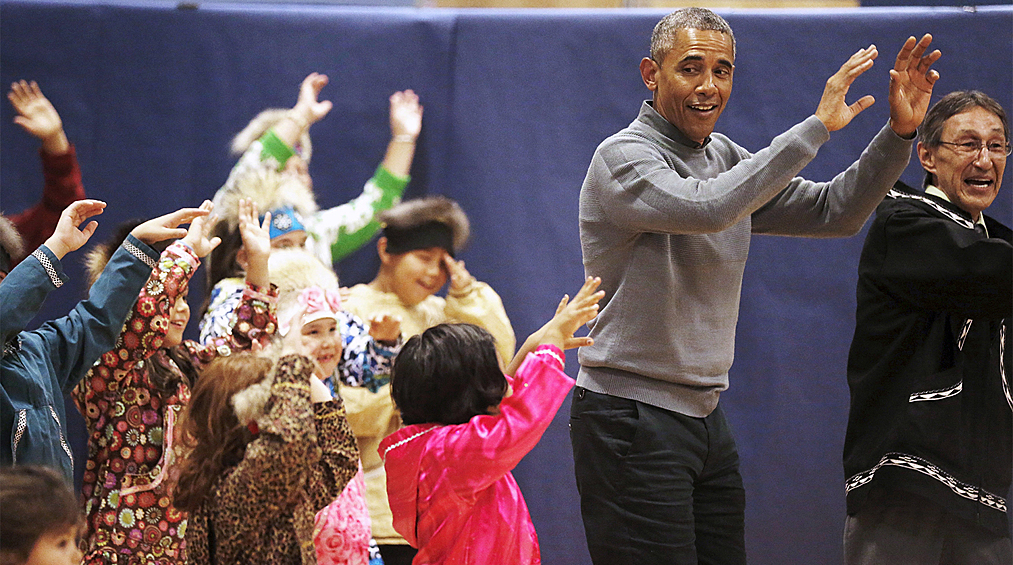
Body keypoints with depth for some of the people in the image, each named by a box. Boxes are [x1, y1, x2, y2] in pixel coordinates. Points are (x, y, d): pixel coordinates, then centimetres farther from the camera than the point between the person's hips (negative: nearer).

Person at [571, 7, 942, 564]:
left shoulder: (727, 159, 14)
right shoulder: (623, 158, -11)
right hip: (631, 422, -8)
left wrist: (899, 133, -3)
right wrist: (816, 127, -26)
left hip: (704, 416, 8)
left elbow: (833, 212, 12)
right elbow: (706, 209, -30)